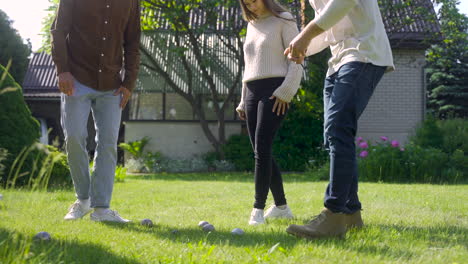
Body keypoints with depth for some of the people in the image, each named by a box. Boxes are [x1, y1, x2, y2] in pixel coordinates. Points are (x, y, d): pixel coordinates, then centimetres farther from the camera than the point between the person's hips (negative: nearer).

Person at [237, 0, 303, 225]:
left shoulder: (283, 21, 1)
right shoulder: (251, 25, 20)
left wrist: (286, 92, -16)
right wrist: (244, 101, 19)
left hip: (275, 90, -7)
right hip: (252, 91, 7)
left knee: (262, 148, -16)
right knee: (260, 151, 4)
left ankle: (258, 208, -15)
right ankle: (281, 206, 13)